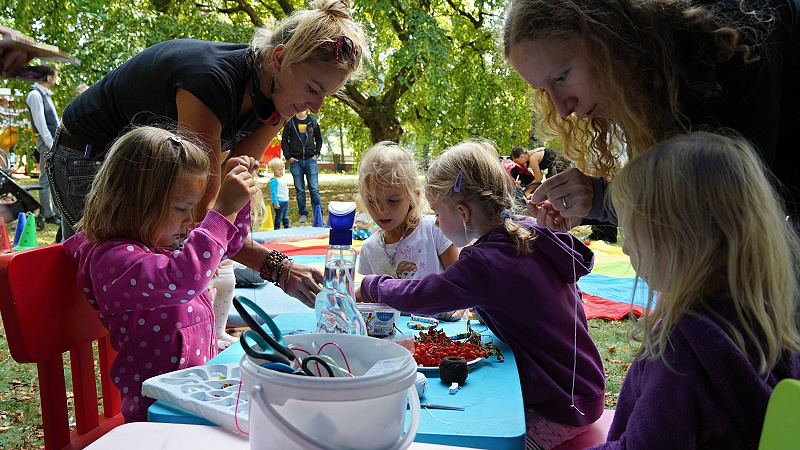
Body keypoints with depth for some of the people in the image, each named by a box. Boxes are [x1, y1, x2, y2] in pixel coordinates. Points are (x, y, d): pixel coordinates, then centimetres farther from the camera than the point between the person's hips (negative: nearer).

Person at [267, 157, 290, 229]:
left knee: (285, 217, 17)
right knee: (278, 217, -1)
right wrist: (275, 203, -23)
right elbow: (273, 192, -19)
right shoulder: (274, 180, -16)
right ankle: (277, 229, 8)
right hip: (279, 203, -8)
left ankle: (287, 228, 25)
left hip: (285, 202, 8)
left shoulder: (282, 178, 12)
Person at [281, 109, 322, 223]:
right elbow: (284, 140, 7)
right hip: (295, 161, 0)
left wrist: (316, 154, 3)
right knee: (299, 190, 3)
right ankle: (303, 214, 11)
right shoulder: (290, 122, 7)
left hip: (310, 160, 0)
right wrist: (288, 157, -3)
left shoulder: (313, 121, 11)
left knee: (314, 189, -4)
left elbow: (319, 139, 17)